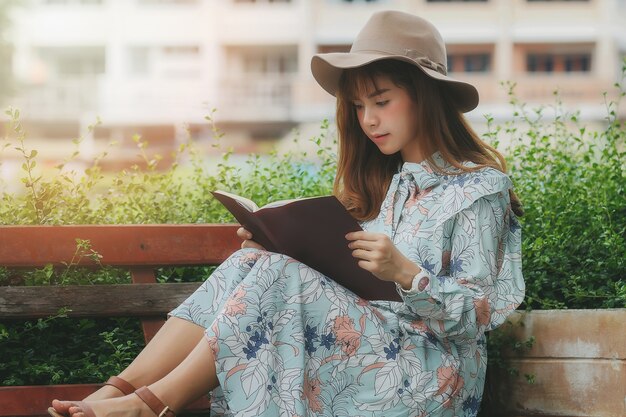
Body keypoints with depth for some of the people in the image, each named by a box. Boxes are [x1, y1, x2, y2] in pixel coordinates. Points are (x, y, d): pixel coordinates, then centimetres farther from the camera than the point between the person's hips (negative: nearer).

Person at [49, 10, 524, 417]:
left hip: (429, 372, -7)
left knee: (284, 277, -27)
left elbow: (480, 313, -10)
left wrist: (405, 272, -26)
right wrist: (274, 246, 0)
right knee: (252, 264, -13)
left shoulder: (479, 188, -4)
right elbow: (347, 276, 15)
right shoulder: (385, 180, 18)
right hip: (367, 342, 7)